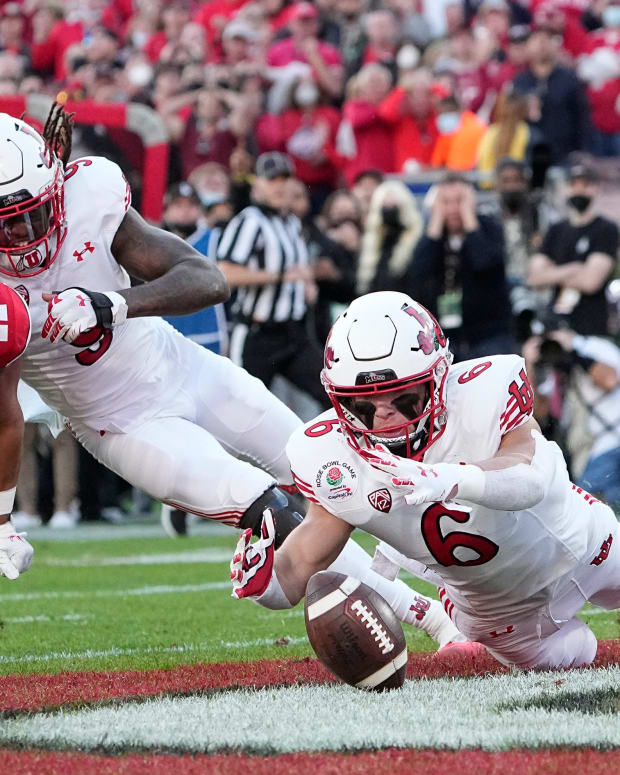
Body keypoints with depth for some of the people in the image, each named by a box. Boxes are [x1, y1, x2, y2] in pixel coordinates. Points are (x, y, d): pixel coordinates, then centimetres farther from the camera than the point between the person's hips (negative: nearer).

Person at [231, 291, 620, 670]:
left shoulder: (484, 393, -40)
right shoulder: (332, 459, -31)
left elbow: (531, 479, -54)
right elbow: (303, 566, -29)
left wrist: (450, 478, -73)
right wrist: (263, 581, -53)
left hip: (573, 544, -1)